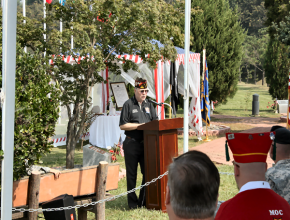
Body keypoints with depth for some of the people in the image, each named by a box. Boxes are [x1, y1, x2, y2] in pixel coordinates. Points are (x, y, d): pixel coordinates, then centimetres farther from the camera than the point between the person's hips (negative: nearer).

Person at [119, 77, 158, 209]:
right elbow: (122, 125, -8)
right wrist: (139, 125, -14)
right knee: (131, 174, 2)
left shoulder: (148, 105, 14)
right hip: (132, 143, -5)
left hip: (146, 143, 5)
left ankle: (144, 200, 17)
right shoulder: (128, 104, -3)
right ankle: (132, 202, 9)